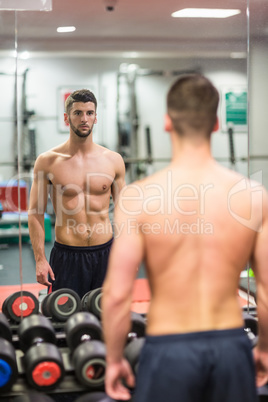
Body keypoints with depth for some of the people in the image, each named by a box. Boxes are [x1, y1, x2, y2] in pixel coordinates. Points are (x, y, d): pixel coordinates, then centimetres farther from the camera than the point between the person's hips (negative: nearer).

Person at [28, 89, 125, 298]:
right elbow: (36, 213, -1)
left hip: (105, 252, 2)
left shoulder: (113, 160, 3)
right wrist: (40, 259, -7)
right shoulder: (47, 162, -3)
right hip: (66, 255, -2)